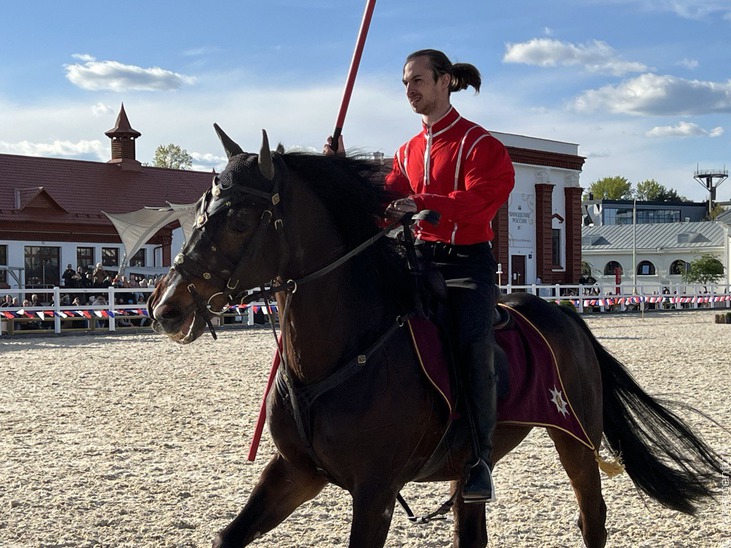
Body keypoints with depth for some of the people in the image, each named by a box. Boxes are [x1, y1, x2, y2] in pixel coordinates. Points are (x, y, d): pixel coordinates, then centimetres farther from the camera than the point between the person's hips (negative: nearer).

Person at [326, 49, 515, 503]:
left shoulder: (478, 143, -4)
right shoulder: (409, 151, 18)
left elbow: (479, 201, -19)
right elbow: (384, 202, 11)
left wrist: (422, 203, -32)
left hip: (467, 261, -6)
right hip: (417, 258, 6)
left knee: (473, 349, -20)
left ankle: (480, 460, -11)